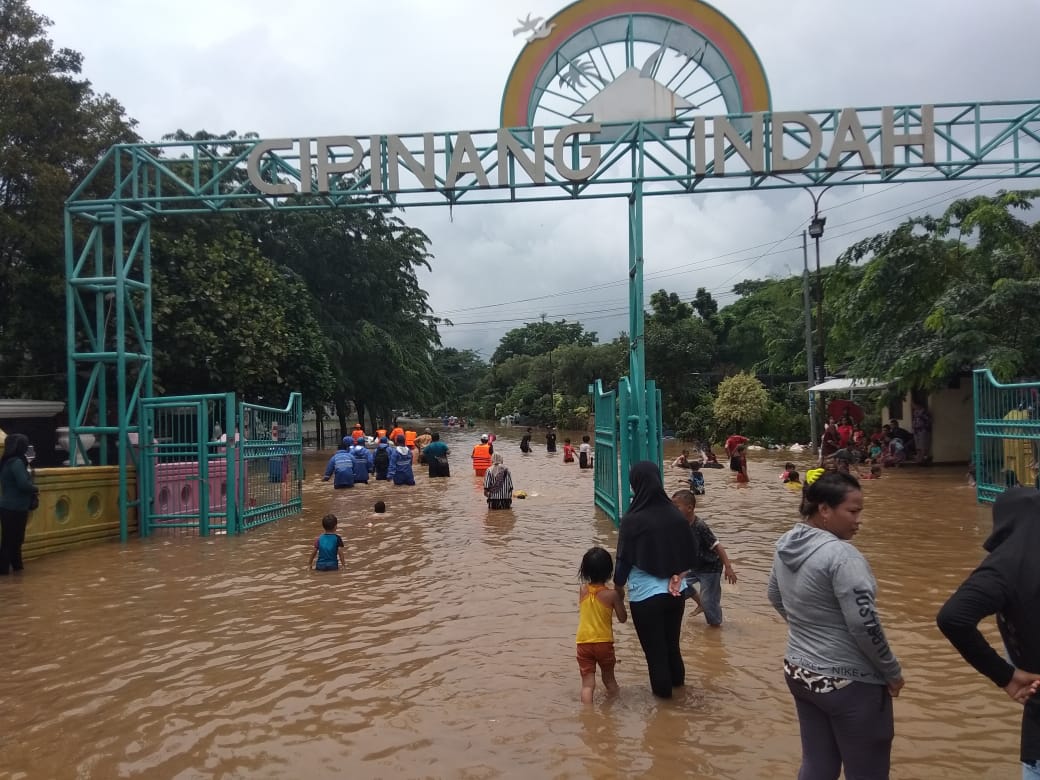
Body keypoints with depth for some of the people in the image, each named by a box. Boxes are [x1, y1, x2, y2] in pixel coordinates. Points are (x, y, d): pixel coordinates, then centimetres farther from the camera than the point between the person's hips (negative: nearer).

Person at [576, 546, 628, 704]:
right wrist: (620, 599, 11)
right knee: (609, 679, 21)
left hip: (583, 643, 1)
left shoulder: (582, 590, -3)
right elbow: (622, 619, -2)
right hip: (604, 643, -1)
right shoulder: (612, 594, -12)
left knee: (587, 684, 1)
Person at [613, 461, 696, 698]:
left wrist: (618, 587, 5)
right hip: (675, 593, 5)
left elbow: (624, 560, -10)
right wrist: (676, 576, 7)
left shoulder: (633, 520, -20)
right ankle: (677, 681, 45)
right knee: (671, 642, 26)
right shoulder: (675, 515, -6)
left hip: (645, 595, -5)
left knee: (654, 647, 15)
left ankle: (663, 690, 31)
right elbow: (688, 554, 2)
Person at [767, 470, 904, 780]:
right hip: (849, 683, -8)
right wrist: (893, 673, -7)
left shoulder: (785, 546, 2)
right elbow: (864, 625, -21)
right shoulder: (841, 554, -23)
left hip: (800, 673, 8)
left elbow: (775, 596, 18)